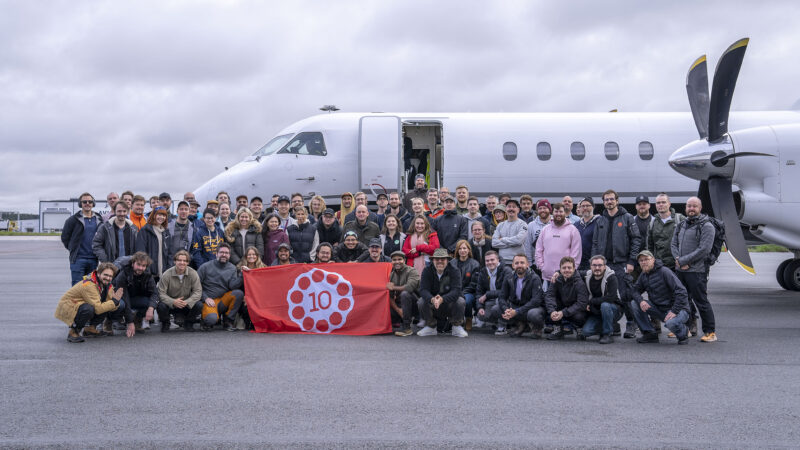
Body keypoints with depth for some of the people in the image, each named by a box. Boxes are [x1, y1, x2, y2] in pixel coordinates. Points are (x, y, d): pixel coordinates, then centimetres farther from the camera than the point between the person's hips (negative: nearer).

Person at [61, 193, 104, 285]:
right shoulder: (73, 219, 1)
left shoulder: (99, 220, 11)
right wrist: (73, 249, 5)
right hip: (78, 259, -3)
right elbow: (65, 237, 7)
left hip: (94, 259, 3)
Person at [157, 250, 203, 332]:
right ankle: (165, 323, 4)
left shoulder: (193, 274, -10)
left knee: (199, 305, -27)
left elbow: (198, 291, -14)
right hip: (171, 304, -1)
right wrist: (173, 302, -34)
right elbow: (161, 293, -16)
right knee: (161, 306, -33)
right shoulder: (166, 275, -13)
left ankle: (188, 323, 6)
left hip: (187, 304, 1)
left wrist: (187, 302, -31)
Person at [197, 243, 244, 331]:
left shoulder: (232, 269, 7)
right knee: (212, 318, -34)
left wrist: (241, 275, -22)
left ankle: (228, 321, -8)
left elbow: (233, 286, -8)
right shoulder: (206, 267, 1)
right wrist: (206, 298, -9)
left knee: (239, 293, -26)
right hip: (209, 301, -3)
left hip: (224, 300, 3)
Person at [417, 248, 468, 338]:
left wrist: (442, 299, -46)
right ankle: (430, 327, -1)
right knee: (421, 302, -26)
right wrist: (432, 299, -44)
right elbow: (423, 290, -21)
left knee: (460, 301, -30)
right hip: (432, 306, 1)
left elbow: (456, 290, -27)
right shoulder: (427, 271, -9)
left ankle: (457, 327, -4)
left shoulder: (454, 271, -13)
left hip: (449, 303, -1)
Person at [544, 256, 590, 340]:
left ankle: (579, 328, 2)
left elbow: (582, 303, -27)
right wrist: (552, 311, -36)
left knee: (579, 317, -37)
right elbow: (549, 295, -17)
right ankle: (557, 329, -8)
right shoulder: (557, 280, -8)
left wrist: (563, 313, -35)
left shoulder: (580, 283, -21)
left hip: (576, 311, -4)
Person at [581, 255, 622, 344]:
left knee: (605, 305, -38)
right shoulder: (587, 277, 0)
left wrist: (591, 301, -21)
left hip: (614, 310, -5)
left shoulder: (611, 278, -16)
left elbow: (611, 298, -28)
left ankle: (608, 335, -19)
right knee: (586, 331, -18)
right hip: (596, 312, 5)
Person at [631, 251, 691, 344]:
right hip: (659, 309, 7)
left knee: (671, 322, -39)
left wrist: (674, 311, -30)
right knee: (634, 303, -8)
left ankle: (683, 334, -1)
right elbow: (635, 290, 9)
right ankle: (650, 334, -1)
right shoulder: (643, 276, 5)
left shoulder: (664, 272, -18)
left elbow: (681, 292, -23)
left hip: (678, 309, -7)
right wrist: (640, 301, -15)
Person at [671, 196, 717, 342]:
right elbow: (674, 244, 13)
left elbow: (703, 249, -16)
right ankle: (690, 328, 25)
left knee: (701, 301, -4)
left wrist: (683, 260, -15)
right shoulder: (681, 225, 15)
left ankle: (710, 332, 5)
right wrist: (678, 260, -8)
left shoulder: (706, 226, -8)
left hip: (697, 271, -7)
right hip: (680, 270, 7)